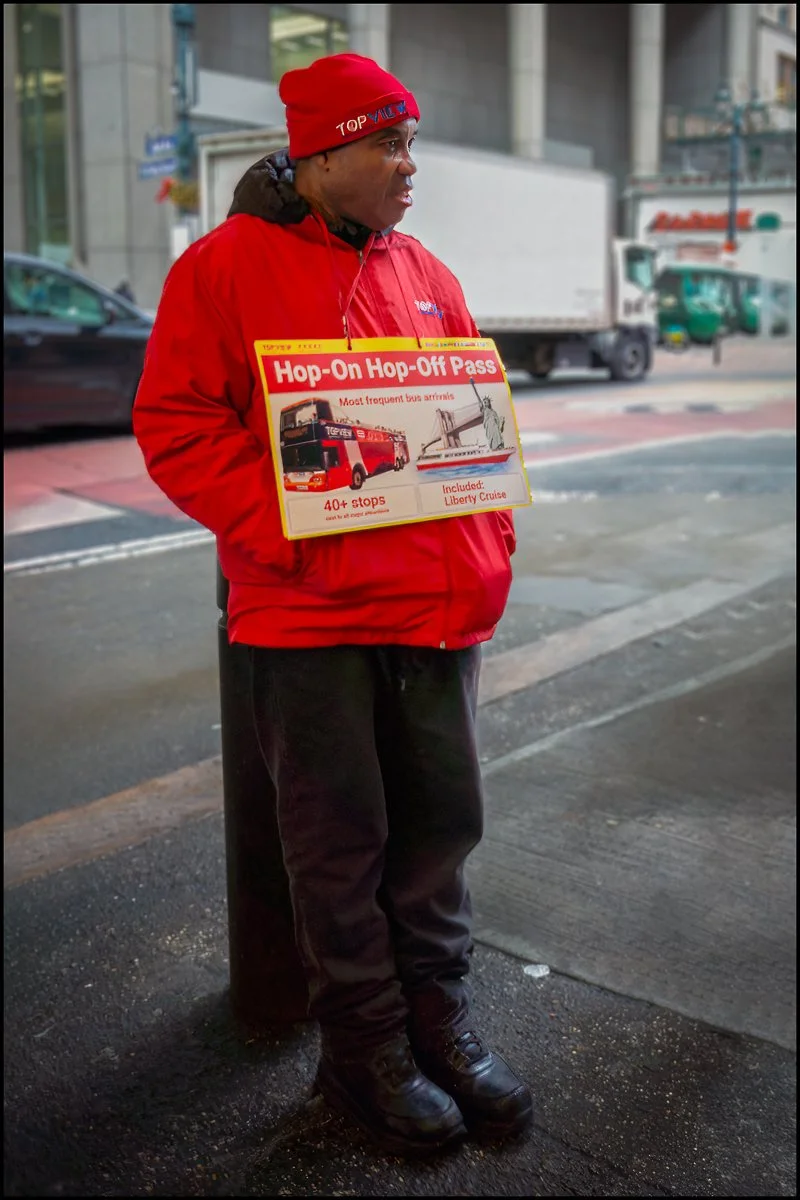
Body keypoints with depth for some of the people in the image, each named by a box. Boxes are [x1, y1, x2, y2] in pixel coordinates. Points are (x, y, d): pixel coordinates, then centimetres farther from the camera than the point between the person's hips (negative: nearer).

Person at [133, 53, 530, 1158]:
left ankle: (439, 1022, 31)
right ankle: (366, 1055, 24)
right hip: (310, 611, -5)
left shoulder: (425, 276, 15)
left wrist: (488, 556, 5)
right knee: (343, 843, 5)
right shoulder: (227, 265, -2)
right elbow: (176, 425, -7)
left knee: (443, 819, 11)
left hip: (438, 609, 5)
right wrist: (287, 538, -16)